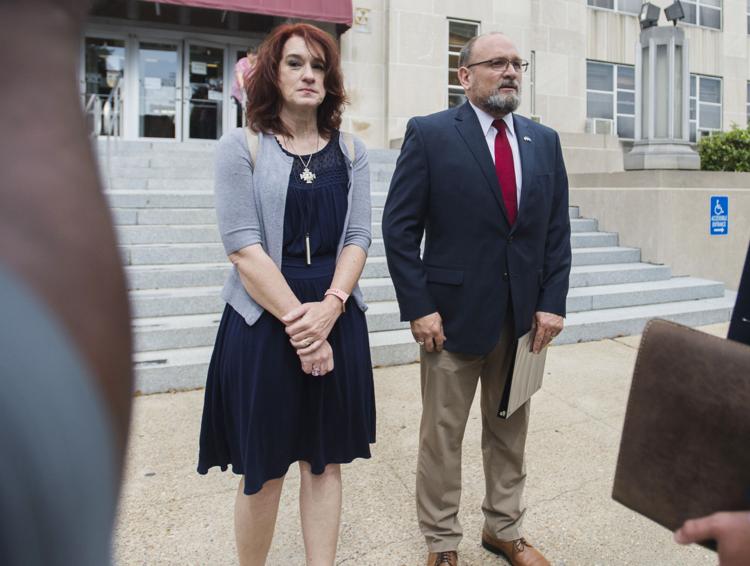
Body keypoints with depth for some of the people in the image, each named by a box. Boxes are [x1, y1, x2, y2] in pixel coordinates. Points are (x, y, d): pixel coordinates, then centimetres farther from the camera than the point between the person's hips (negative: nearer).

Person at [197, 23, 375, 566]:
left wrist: (328, 307, -13)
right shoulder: (240, 147, -2)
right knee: (264, 466, 7)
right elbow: (243, 247, -10)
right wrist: (297, 320, -15)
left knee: (325, 458, 11)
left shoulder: (351, 151, 8)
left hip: (336, 318, 3)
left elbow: (358, 237, 3)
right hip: (263, 319, -3)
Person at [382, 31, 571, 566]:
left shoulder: (544, 140, 9)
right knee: (442, 436, 8)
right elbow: (400, 228, -8)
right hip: (454, 313, -4)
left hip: (526, 317, 4)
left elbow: (558, 231, 9)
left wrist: (552, 303, 0)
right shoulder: (429, 134, -4)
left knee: (510, 433, 17)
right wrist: (419, 308, -13)